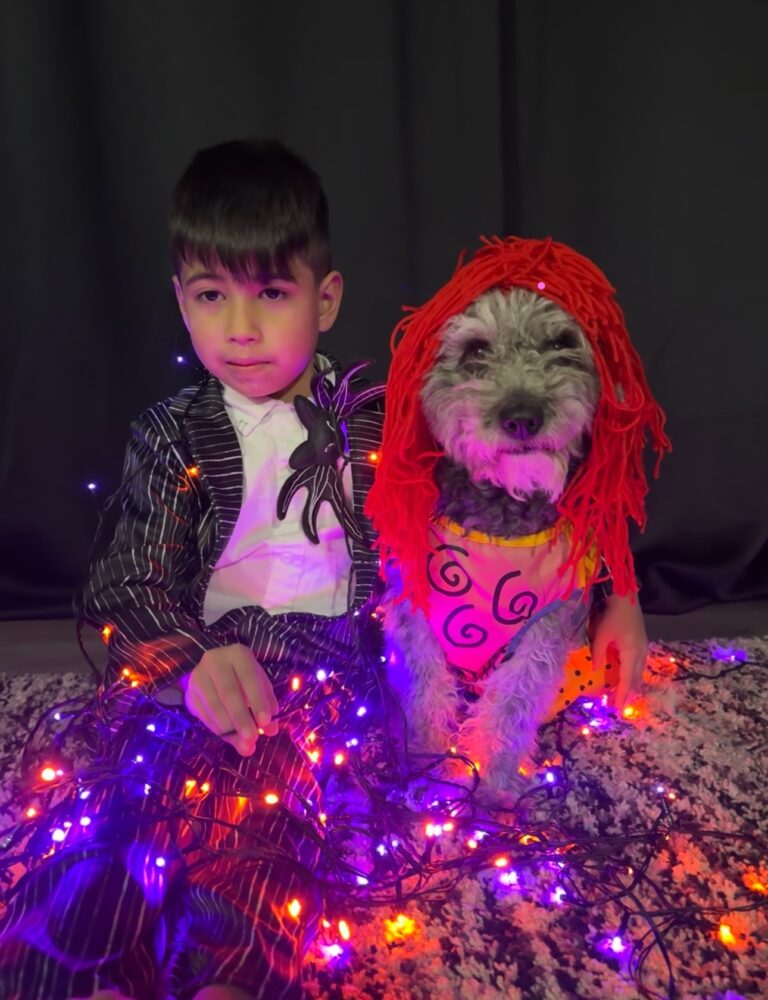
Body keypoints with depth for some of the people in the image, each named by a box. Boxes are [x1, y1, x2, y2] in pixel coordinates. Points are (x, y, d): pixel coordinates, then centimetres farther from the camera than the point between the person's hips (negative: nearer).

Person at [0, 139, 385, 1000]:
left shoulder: (367, 422, 8)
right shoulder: (171, 437, 7)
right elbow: (136, 581, -2)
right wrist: (196, 660, -22)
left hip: (326, 654, -1)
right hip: (197, 650, 1)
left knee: (257, 786, -31)